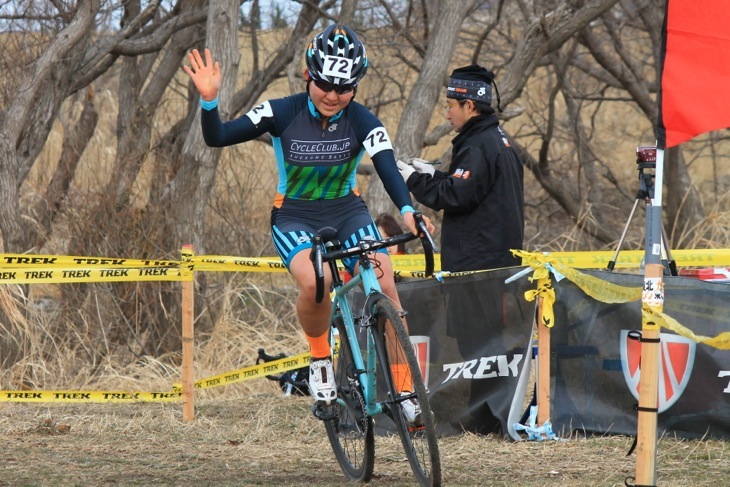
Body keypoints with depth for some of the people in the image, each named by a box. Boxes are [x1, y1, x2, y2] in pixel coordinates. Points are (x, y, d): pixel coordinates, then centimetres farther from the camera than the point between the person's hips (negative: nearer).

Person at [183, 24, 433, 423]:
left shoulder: (363, 122, -13)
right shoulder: (283, 114, -15)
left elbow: (387, 168, -27)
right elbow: (217, 137, -16)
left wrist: (407, 211, -46)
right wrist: (209, 100, -36)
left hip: (347, 211, 2)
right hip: (294, 217, -2)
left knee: (384, 287, -22)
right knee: (315, 282, -33)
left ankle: (404, 389, -10)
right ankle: (320, 359, -5)